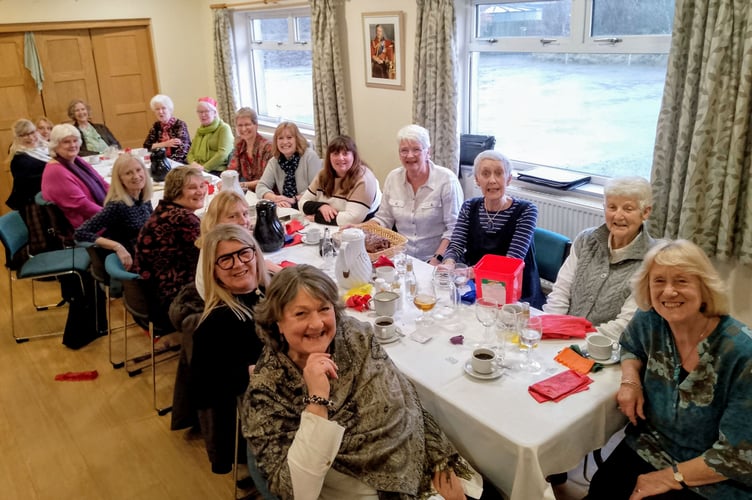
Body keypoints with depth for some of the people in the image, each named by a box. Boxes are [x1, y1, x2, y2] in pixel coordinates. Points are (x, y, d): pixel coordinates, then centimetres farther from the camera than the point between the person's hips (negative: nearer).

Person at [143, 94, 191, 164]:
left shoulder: (180, 124, -9)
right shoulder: (156, 126, 8)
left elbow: (182, 151, -18)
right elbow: (146, 146, 2)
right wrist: (165, 144, -11)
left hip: (180, 163, -5)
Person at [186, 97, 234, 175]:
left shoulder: (224, 128, 0)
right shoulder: (199, 130, 23)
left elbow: (223, 153, -13)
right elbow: (191, 153, 18)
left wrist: (204, 167, -19)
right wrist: (193, 163, -5)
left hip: (217, 171, -6)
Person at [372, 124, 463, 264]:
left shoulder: (446, 179, -6)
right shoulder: (393, 178, 7)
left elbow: (453, 229, -7)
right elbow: (384, 219, 14)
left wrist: (437, 260, -17)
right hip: (402, 259, 4)